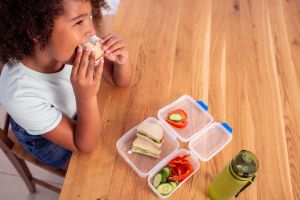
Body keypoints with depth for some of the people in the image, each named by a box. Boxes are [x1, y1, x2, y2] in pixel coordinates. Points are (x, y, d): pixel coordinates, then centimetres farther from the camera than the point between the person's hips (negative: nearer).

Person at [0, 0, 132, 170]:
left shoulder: (63, 50, -30)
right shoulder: (19, 95, -40)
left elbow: (119, 81, -12)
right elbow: (86, 145, -29)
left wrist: (122, 60, -35)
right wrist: (87, 97, -46)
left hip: (80, 114, 4)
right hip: (50, 141, -3)